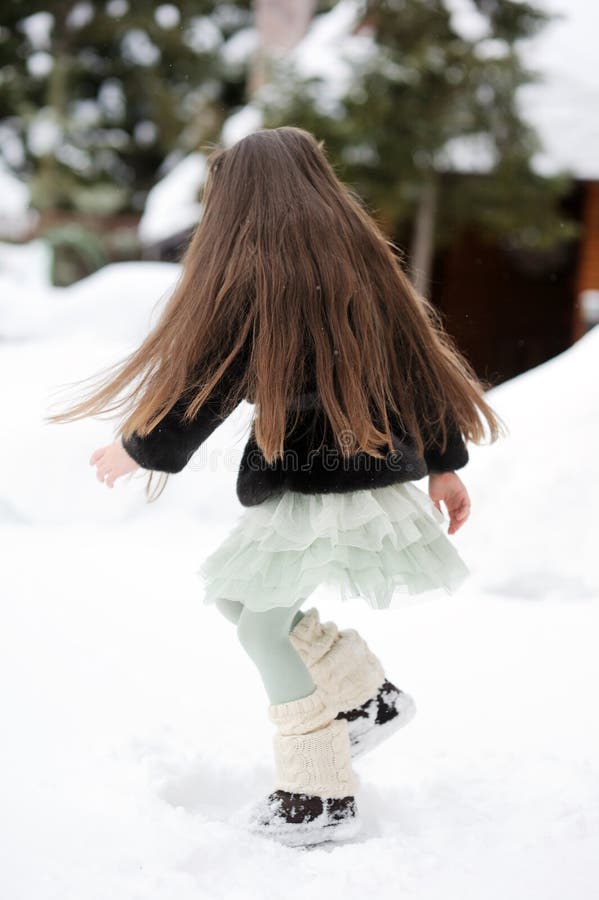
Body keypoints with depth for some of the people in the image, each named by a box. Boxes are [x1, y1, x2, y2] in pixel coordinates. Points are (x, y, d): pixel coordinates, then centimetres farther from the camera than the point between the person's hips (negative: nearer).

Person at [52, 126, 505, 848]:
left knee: (264, 623, 7)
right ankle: (368, 696, 18)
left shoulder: (249, 275, -12)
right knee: (246, 594, 21)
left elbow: (202, 379, -8)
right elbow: (419, 362, 11)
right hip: (382, 480, 7)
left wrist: (133, 451, 7)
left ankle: (320, 796, 11)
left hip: (305, 485, -7)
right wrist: (443, 463, 20)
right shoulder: (364, 258, 7)